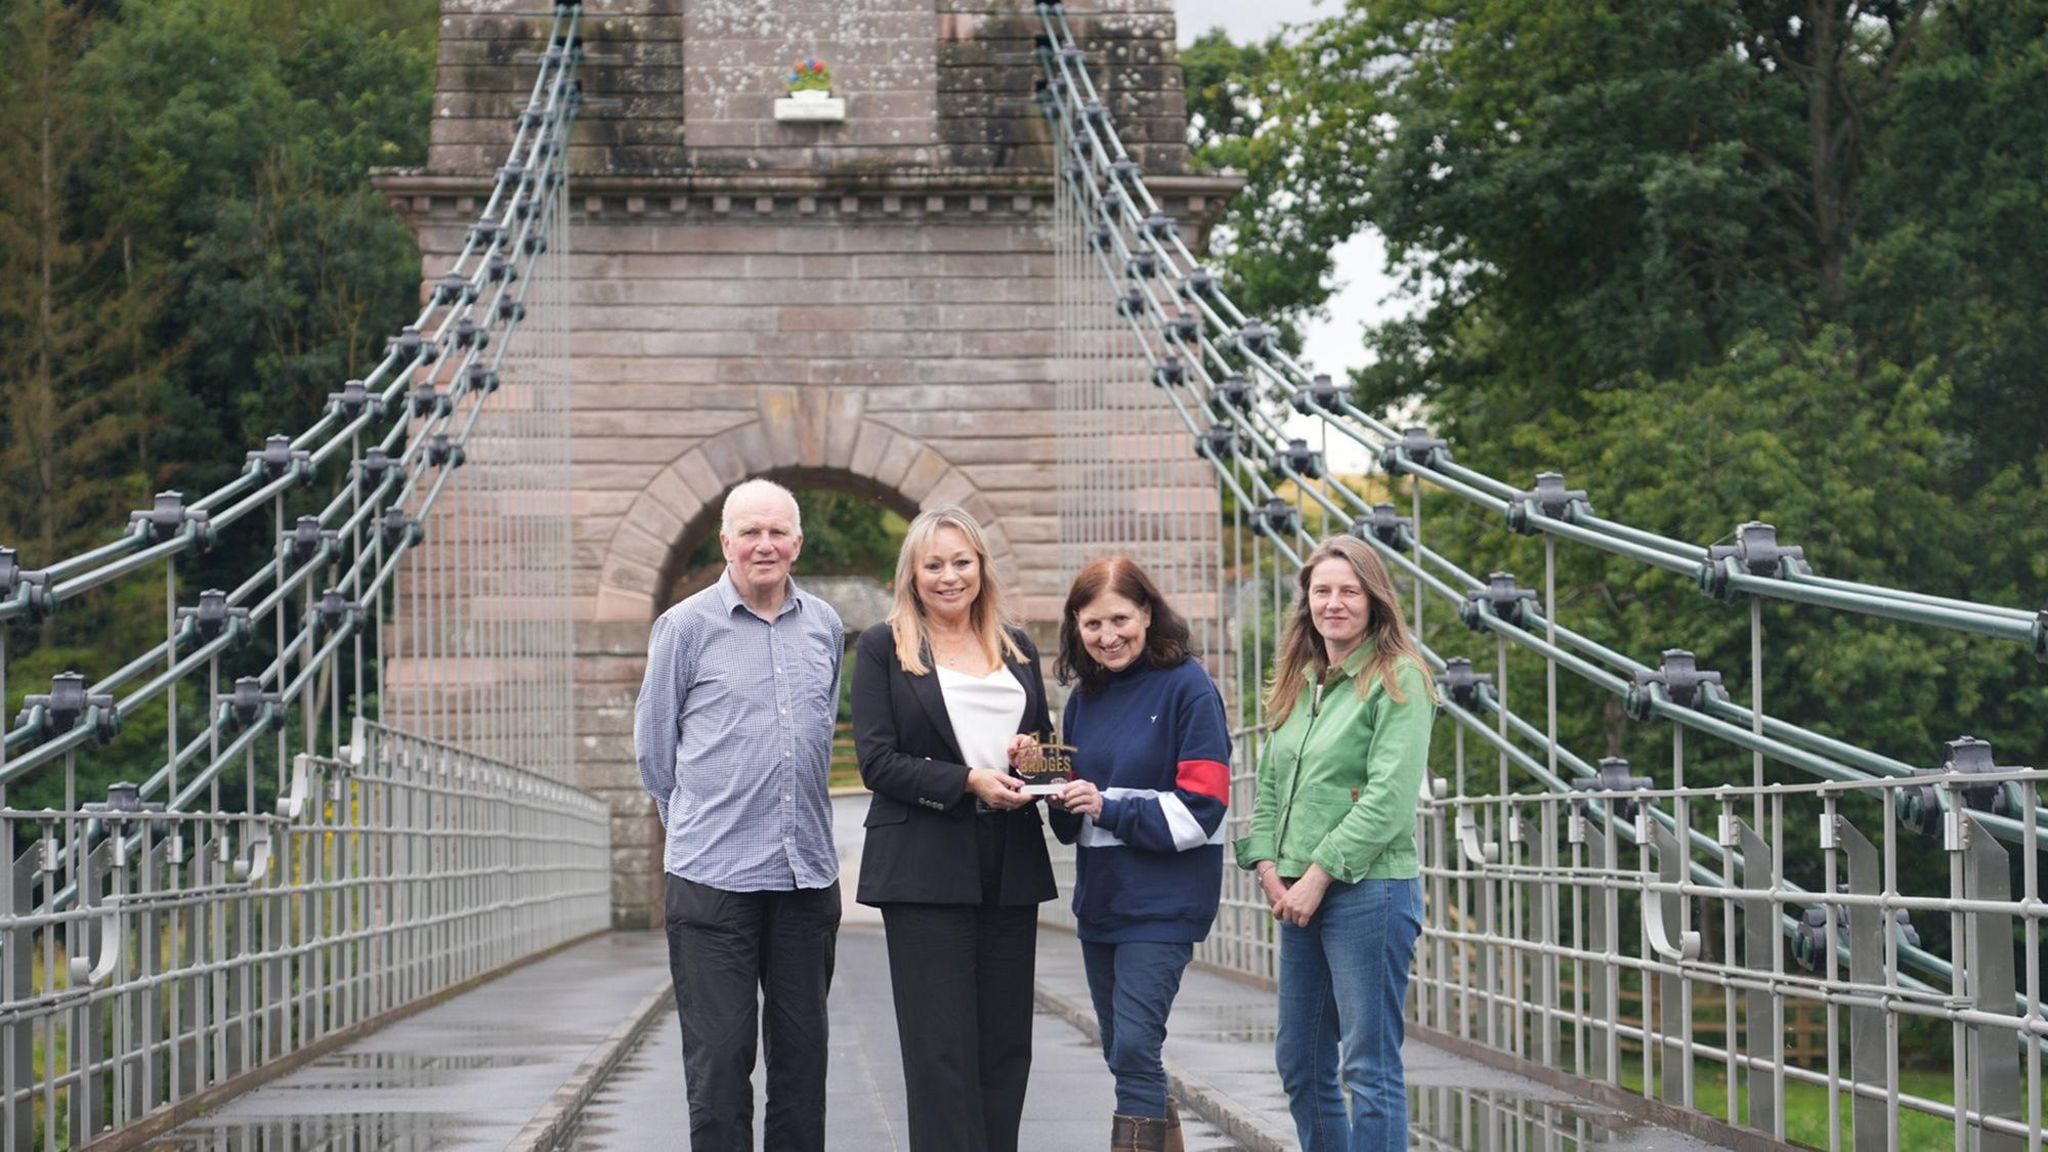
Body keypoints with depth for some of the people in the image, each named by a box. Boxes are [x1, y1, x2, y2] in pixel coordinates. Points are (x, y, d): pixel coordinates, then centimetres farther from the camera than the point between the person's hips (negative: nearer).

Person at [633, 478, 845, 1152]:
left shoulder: (824, 627, 10)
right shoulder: (686, 627, -2)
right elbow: (653, 743, 6)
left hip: (806, 870, 4)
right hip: (713, 874, -4)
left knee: (802, 1052, 9)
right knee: (720, 1055, -3)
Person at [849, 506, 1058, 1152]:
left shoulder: (1018, 649, 15)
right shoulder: (884, 648, 2)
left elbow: (1044, 738, 24)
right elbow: (877, 760, -6)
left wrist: (1034, 753, -1)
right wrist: (968, 782, -17)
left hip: (1010, 866, 5)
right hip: (926, 868, -5)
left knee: (1006, 1043, 5)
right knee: (941, 1049, -6)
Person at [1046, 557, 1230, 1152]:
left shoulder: (1187, 687, -8)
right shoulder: (1085, 697, 12)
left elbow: (1202, 806, -13)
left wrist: (1109, 808, -17)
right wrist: (1064, 800, -3)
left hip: (1164, 899, -7)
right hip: (1100, 896, 7)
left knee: (1134, 1048, -14)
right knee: (1121, 1053, 12)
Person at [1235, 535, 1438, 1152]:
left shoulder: (1397, 679, -7)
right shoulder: (1298, 684, 16)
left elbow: (1390, 797, -15)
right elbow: (1268, 783, 17)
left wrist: (1319, 874, -16)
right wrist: (1268, 866, 1)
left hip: (1369, 888, -8)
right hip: (1299, 894, 8)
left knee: (1369, 1066, -5)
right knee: (1299, 1063, 13)